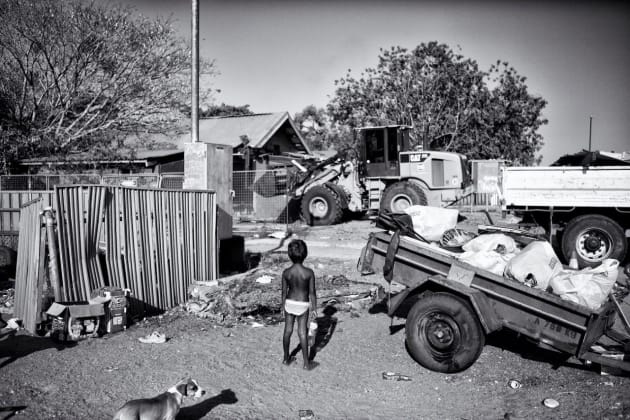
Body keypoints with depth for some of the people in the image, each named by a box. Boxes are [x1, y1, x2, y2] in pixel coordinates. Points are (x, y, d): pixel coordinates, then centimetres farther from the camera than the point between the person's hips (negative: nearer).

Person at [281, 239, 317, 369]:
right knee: (302, 333, 7)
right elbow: (312, 292, -11)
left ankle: (286, 358, 31)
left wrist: (283, 305, 12)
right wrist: (314, 308, 0)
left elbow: (284, 291, -3)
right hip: (303, 305, -2)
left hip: (289, 303, 2)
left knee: (288, 331, 16)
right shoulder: (309, 272, -19)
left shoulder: (286, 272, -13)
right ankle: (306, 363, 13)